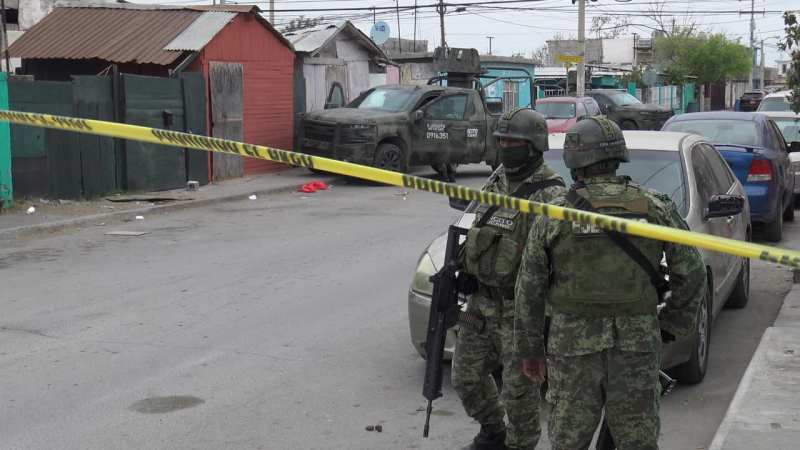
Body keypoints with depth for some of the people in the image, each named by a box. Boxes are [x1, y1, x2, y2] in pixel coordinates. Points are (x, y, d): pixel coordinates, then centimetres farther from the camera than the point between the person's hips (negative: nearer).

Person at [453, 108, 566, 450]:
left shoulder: (549, 194, -15)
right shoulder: (496, 180, 10)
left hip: (518, 308, -7)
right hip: (481, 299, 8)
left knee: (519, 386, 1)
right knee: (466, 376, 14)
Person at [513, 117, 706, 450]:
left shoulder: (553, 216, -3)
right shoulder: (656, 208, 0)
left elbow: (529, 290, 1)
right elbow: (692, 274, 3)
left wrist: (529, 348, 10)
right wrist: (672, 326, 14)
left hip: (572, 348, -1)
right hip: (637, 347, 1)